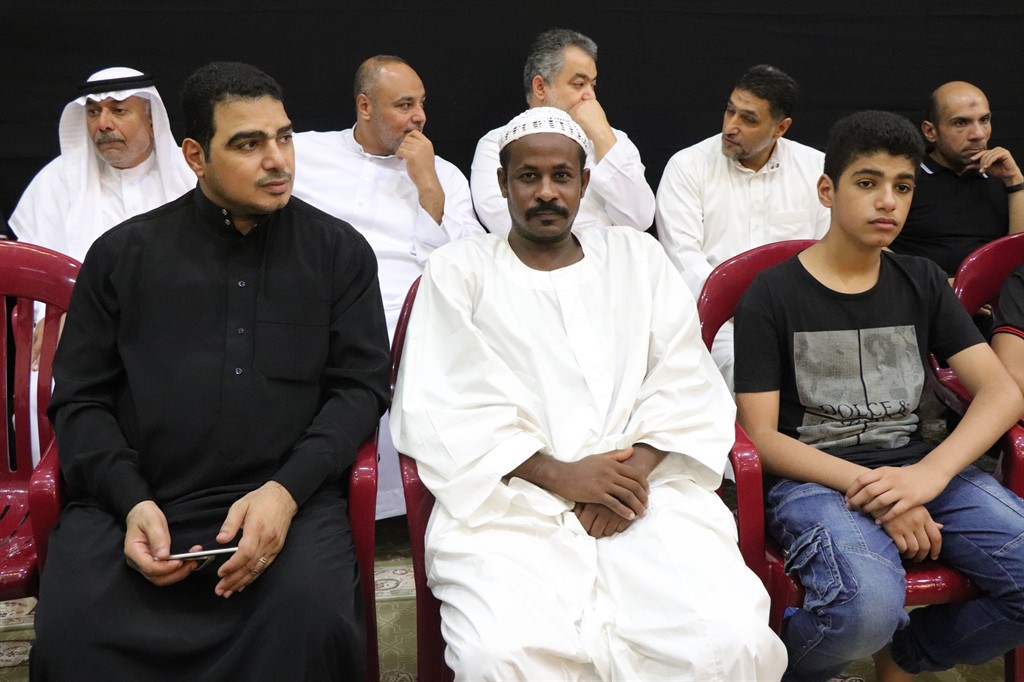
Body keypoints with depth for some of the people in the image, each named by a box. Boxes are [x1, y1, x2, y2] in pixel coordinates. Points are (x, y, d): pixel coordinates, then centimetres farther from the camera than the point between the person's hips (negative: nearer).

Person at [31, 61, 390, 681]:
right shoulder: (123, 253, 11)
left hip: (287, 497, 0)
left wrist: (285, 490, -11)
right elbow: (80, 399, 11)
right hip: (133, 500, 1)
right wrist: (132, 502, -7)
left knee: (313, 616, -30)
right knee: (70, 630, -26)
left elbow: (360, 385, 4)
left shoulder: (339, 250, 9)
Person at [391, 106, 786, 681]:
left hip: (646, 490, 2)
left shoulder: (637, 256, 20)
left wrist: (636, 468, -9)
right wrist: (560, 475, -11)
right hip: (509, 501, -2)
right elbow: (436, 411, 0)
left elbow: (686, 384, 11)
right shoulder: (459, 270, 12)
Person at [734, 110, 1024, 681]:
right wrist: (867, 487, -21)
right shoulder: (773, 295, -1)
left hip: (917, 467, 5)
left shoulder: (922, 283, 12)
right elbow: (761, 435, -7)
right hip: (813, 477, -5)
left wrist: (930, 473, -16)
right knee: (868, 604, -35)